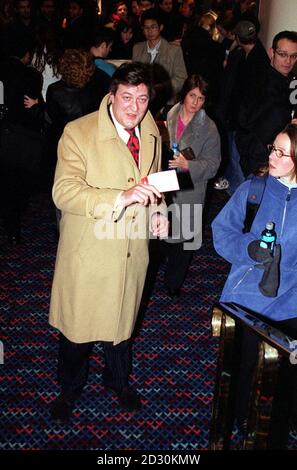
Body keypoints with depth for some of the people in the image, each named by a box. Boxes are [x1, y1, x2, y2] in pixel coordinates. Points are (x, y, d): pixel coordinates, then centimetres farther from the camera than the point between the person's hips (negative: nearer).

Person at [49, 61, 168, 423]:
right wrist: (121, 198, -37)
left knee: (121, 318, 23)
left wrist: (158, 211, 0)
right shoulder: (78, 133, -18)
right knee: (77, 324, 13)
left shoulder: (151, 132, 2)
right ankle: (70, 388, 43)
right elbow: (64, 192, -27)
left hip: (132, 249, 5)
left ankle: (118, 379, 52)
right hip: (88, 251, -4)